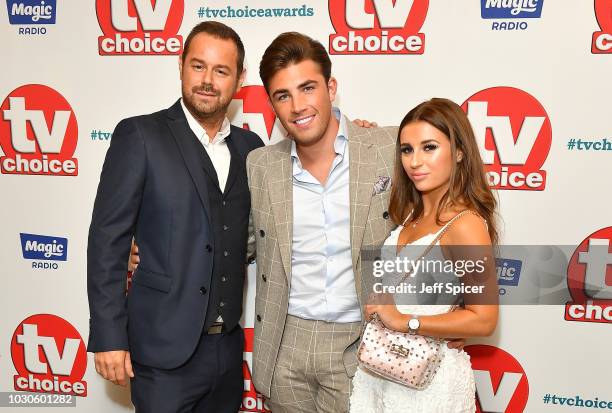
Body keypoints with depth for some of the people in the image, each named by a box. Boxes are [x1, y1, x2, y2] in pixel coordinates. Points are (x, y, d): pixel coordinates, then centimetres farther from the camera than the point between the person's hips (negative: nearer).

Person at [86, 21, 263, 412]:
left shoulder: (250, 146, 7)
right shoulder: (140, 136, -7)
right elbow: (108, 239, -8)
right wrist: (109, 336, -12)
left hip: (229, 349, 5)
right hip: (165, 350, -4)